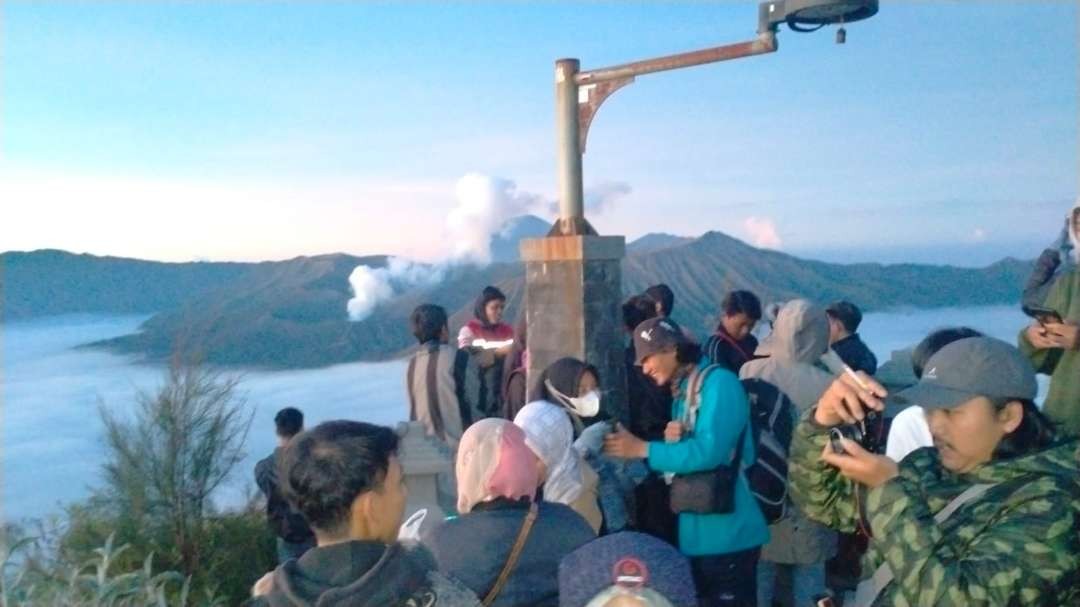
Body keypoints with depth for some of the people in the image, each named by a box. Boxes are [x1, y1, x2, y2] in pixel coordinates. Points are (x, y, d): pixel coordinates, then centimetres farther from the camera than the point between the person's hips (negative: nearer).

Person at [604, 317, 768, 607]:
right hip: (696, 534, 8)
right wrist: (672, 441, -6)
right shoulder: (682, 393, 12)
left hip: (728, 534, -8)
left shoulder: (719, 382, -13)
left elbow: (708, 451, -25)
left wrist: (642, 449, -19)